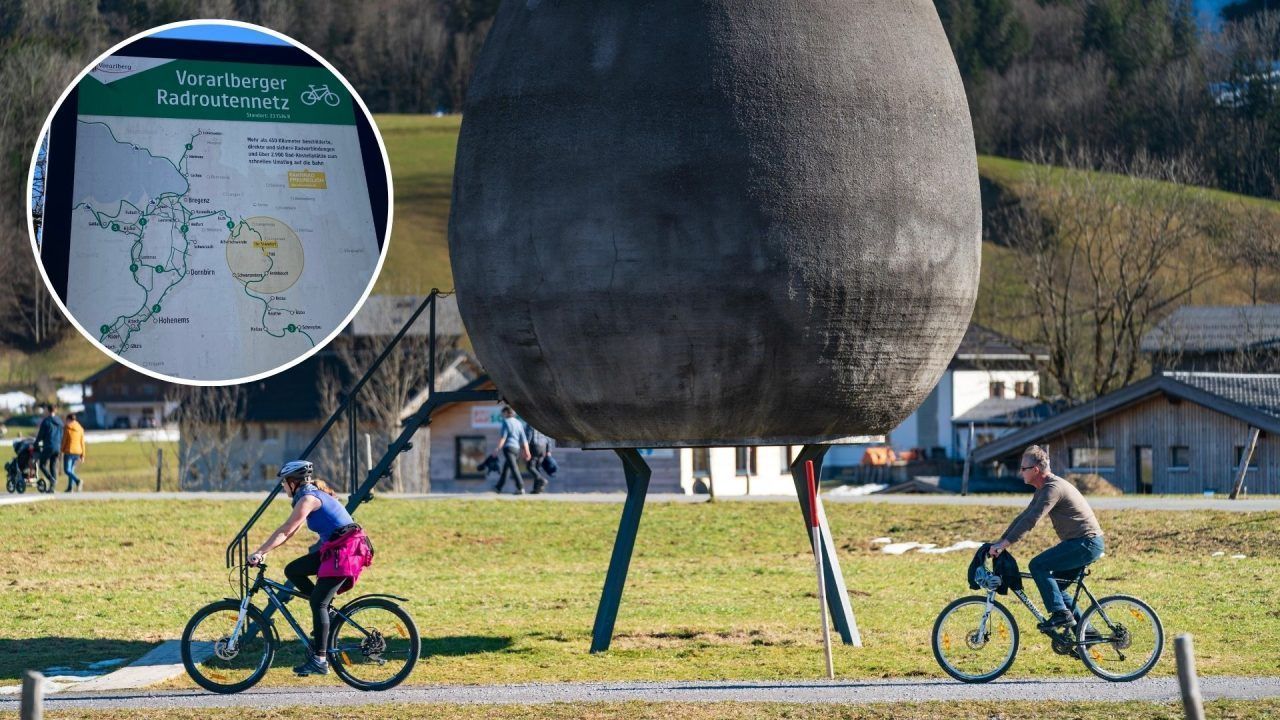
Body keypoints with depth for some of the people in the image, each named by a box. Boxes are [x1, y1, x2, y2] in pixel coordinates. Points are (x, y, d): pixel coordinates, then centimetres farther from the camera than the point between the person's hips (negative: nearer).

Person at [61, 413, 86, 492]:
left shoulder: (67, 428, -7)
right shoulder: (80, 428, 6)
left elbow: (64, 441, -7)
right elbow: (82, 442, 7)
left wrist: (61, 452, 1)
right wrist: (82, 455, 10)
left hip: (69, 451, -6)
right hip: (77, 452, 6)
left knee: (67, 470, -4)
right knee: (71, 470, 16)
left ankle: (77, 480, -28)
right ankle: (70, 488, 13)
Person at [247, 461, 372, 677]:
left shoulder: (308, 499, -12)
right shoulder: (314, 495, 18)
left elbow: (285, 531, -17)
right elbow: (288, 532, 21)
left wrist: (259, 553, -15)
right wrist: (264, 551, 17)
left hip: (343, 549, -10)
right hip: (334, 549, 10)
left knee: (317, 602, -10)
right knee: (292, 570, 8)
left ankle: (320, 660, -11)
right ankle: (327, 610, 9)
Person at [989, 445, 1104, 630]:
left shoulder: (1053, 488, -18)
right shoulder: (1043, 489, 15)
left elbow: (1031, 520, -24)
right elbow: (1024, 516, 19)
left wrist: (1004, 544, -25)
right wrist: (1000, 541, 13)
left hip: (1086, 543, -10)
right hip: (1085, 544, 10)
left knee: (1038, 565, -16)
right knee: (1054, 586, 12)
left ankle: (1061, 614, -16)